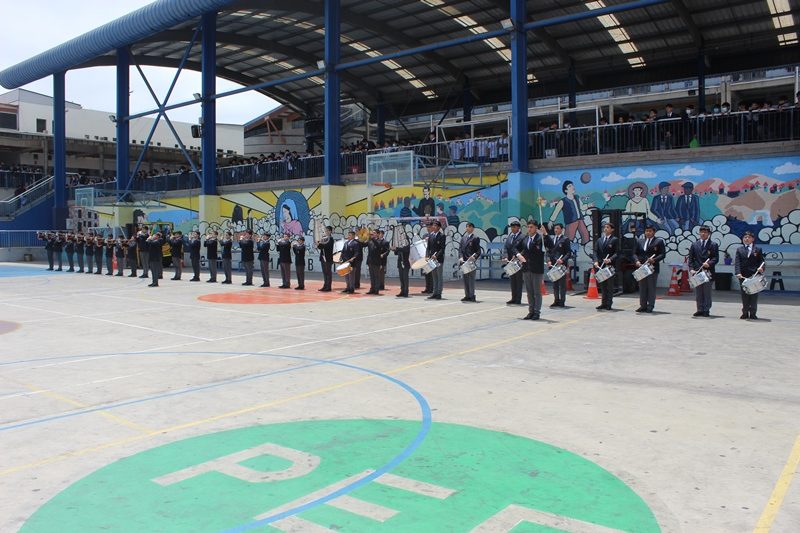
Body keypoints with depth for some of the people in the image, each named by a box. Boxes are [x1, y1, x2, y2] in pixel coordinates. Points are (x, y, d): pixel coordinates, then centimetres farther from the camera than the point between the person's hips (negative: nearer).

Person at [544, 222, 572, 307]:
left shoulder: (565, 240, -1)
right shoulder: (550, 238, 13)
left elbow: (569, 253, -5)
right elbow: (548, 251, 13)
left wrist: (562, 260, -19)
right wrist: (549, 260, -1)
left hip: (562, 265, -5)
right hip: (552, 264, 5)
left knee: (562, 284, -1)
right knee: (554, 284, 9)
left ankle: (562, 301, 3)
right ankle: (556, 300, 16)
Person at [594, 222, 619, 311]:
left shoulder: (615, 240, 0)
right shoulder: (599, 240, 15)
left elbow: (617, 253, -8)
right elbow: (596, 252, 9)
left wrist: (610, 260, -23)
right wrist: (596, 261, -8)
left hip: (610, 266, -5)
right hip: (600, 265, 5)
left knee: (610, 286, -2)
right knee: (602, 285, 7)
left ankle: (609, 304, 2)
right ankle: (604, 303, 13)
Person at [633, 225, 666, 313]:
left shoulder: (659, 241, 0)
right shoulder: (639, 241, 12)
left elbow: (663, 254, -4)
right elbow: (635, 253, 13)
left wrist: (654, 260, -19)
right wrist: (637, 261, -6)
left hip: (653, 268, -4)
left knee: (651, 287, 0)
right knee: (642, 287, 7)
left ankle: (650, 306, 5)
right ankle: (643, 305, 14)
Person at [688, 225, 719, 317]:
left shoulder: (713, 245, 5)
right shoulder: (694, 245, 13)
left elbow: (716, 258, -2)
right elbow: (691, 258, 9)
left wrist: (709, 263, -20)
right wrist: (691, 269, -4)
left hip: (708, 272, -3)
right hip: (697, 271, 3)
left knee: (707, 292, 0)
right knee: (698, 293, 5)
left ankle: (706, 310, 6)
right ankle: (700, 310, 12)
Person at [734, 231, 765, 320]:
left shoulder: (758, 249, 8)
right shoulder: (739, 249, 9)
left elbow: (761, 261, 4)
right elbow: (737, 262, -2)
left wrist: (761, 268, -18)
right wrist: (738, 273, -16)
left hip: (754, 275, -1)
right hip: (743, 276, 1)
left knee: (754, 295, 1)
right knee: (744, 295, 4)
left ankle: (753, 313, 7)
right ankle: (745, 313, 11)